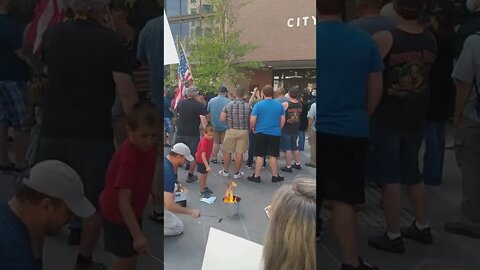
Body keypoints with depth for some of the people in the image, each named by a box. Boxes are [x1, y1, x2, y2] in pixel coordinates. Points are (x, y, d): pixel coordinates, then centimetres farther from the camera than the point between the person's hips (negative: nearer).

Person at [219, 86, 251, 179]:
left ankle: (225, 171, 22)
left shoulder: (228, 105, -4)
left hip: (231, 131, 0)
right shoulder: (248, 106, -4)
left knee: (227, 152, 12)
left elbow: (222, 119, -4)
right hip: (243, 132, 0)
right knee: (239, 153, 4)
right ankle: (237, 173, 12)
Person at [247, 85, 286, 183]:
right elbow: (283, 120, 4)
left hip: (261, 133, -1)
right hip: (275, 133, 2)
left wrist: (253, 128, 9)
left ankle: (256, 176, 13)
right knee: (273, 156, 10)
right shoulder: (279, 105, -2)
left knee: (260, 155, 6)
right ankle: (275, 176, 19)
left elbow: (252, 120, -10)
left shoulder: (258, 104, -9)